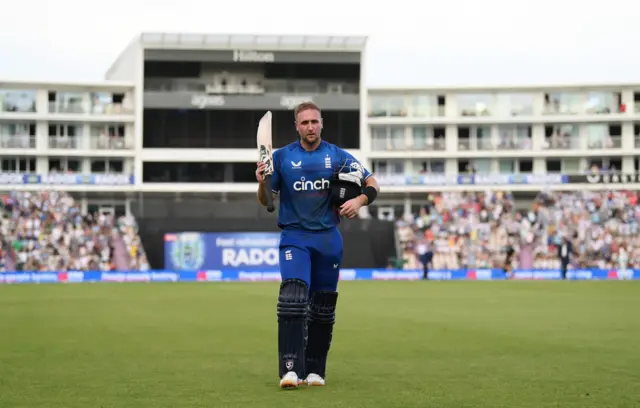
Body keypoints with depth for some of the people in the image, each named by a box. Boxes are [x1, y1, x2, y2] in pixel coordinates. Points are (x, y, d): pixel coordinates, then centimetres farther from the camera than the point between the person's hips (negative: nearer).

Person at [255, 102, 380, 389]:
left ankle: (314, 370, 19)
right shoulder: (282, 157, 2)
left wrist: (360, 200, -12)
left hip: (328, 238, 2)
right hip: (294, 238, -2)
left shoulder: (338, 156, 4)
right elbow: (265, 201, 5)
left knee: (323, 307, 7)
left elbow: (372, 184, 8)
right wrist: (262, 182, -16)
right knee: (292, 299, -21)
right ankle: (290, 369, -24)